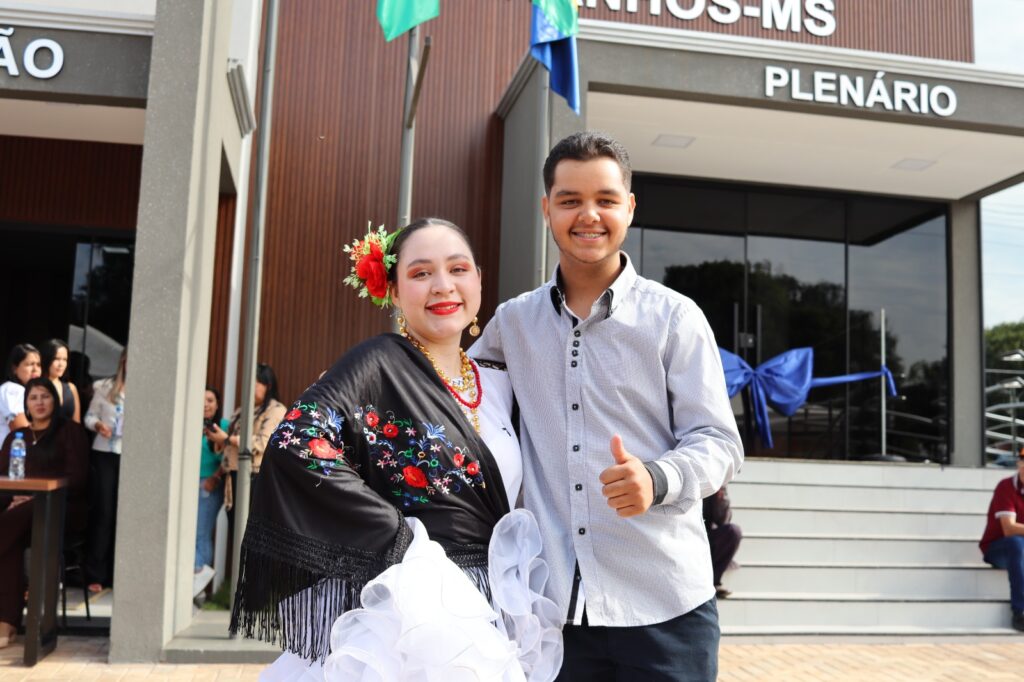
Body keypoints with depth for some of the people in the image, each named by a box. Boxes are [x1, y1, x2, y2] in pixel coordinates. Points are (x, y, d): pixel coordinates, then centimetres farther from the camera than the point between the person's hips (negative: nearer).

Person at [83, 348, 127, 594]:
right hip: (104, 455, 0)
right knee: (102, 512, 0)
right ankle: (95, 574, 6)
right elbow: (90, 416, 7)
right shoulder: (105, 387, 3)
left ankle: (117, 573, 11)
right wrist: (98, 425, -14)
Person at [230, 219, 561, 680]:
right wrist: (404, 540, -22)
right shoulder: (378, 364, -10)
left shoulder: (500, 385, 8)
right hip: (409, 617, -6)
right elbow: (296, 445, -24)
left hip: (488, 617, 6)